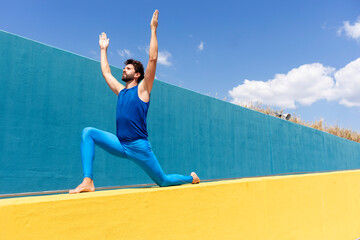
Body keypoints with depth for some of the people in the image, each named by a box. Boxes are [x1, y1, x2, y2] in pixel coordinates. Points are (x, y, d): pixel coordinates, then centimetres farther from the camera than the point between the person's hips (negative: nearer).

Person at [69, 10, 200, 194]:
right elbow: (106, 72, 26)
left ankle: (191, 178, 36)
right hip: (120, 144, 5)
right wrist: (103, 49, 33)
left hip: (139, 146, -5)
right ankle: (87, 181, -20)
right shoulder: (121, 91, 14)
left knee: (163, 181, 5)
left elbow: (153, 59, -11)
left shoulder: (142, 89, -3)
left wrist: (153, 29, -10)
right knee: (88, 132, -14)